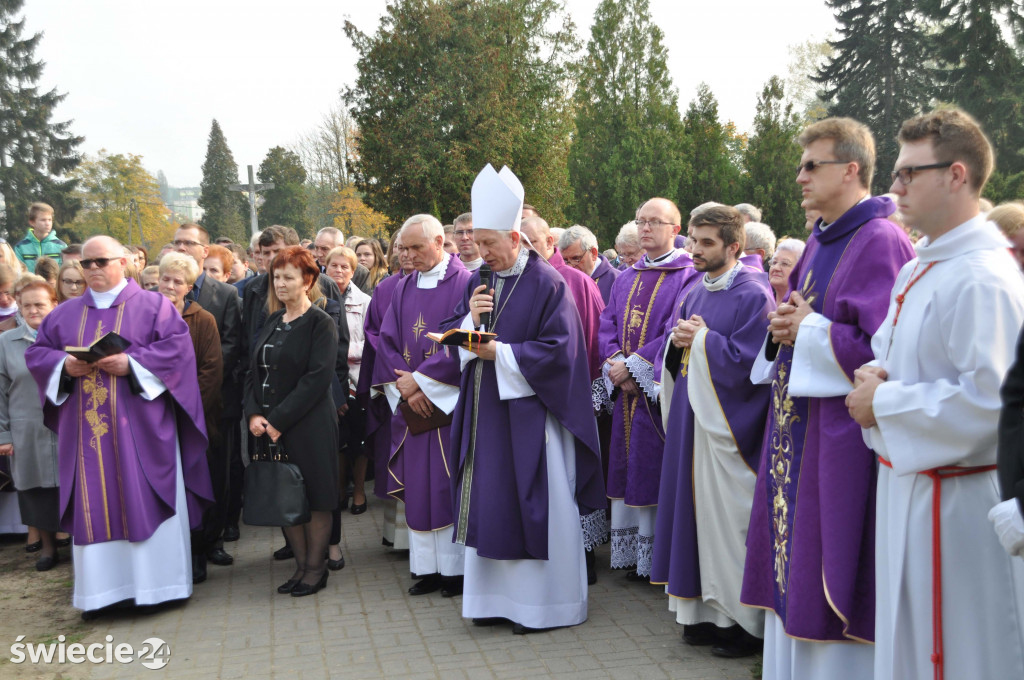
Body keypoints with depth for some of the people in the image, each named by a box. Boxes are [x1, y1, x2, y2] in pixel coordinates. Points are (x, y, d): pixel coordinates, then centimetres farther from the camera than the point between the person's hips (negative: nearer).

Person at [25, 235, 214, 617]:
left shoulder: (153, 306, 3)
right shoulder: (65, 313, 16)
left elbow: (177, 346, -8)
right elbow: (37, 352, 12)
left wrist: (131, 363, -18)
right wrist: (65, 365, -9)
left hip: (139, 427, -4)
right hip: (85, 427, 4)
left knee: (145, 502, -1)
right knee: (93, 507, 4)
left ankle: (155, 584, 8)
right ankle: (101, 590, 12)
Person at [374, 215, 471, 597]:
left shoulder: (463, 283, -6)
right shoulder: (403, 288, 12)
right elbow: (387, 342, 7)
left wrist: (421, 380, -15)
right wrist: (405, 387, -8)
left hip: (450, 403, -5)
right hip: (411, 406, 5)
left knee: (450, 484, -1)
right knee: (417, 486, 7)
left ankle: (457, 567, 9)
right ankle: (427, 566, 15)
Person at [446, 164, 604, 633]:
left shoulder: (547, 284, -10)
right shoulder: (479, 281, 10)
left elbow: (559, 349, -15)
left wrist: (499, 353, -18)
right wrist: (471, 318, -10)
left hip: (529, 415, -6)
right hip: (485, 413, 6)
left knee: (533, 504, 2)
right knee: (488, 502, 10)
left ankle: (542, 603, 16)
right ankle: (497, 596, 22)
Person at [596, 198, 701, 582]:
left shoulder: (688, 275, -5)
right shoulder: (626, 279, 17)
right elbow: (607, 324, 11)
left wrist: (633, 364, -16)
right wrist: (616, 363, -8)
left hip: (661, 391, -6)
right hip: (625, 392, 6)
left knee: (657, 474, -3)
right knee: (628, 471, 9)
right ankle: (632, 556, 18)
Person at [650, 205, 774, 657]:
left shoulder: (752, 296, -11)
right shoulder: (694, 294, 13)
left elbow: (746, 363, -19)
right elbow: (674, 358, 18)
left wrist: (701, 339, -12)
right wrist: (677, 341, -3)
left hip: (727, 427, -8)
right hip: (691, 418, 8)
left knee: (728, 518, -2)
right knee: (696, 511, 11)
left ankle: (744, 621, 12)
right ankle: (708, 611, 23)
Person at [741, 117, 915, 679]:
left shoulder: (879, 243, -14)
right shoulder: (819, 242, 14)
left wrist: (808, 331, -13)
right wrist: (785, 326, 2)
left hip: (839, 437, -9)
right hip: (797, 429, 9)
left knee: (827, 565, 0)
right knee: (793, 570, 15)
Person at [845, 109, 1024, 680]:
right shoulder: (918, 270, 10)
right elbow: (888, 349, 21)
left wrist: (883, 405, -17)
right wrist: (875, 375, -2)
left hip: (959, 503, -9)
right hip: (908, 483, 9)